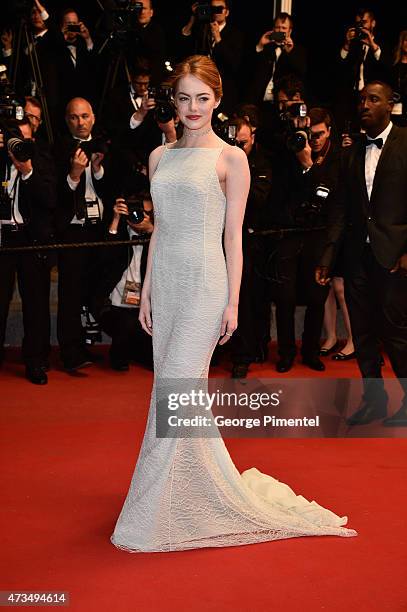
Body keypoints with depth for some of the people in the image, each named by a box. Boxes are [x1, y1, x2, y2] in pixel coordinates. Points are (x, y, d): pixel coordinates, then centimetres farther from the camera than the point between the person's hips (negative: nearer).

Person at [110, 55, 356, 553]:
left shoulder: (231, 158, -2)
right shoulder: (159, 157, 13)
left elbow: (234, 235, -3)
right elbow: (158, 229, 15)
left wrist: (232, 302, -6)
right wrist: (146, 290, 11)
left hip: (205, 283, -6)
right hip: (165, 281, 6)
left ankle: (149, 517, 1)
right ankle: (192, 490, 26)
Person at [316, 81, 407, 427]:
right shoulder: (353, 152, 14)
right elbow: (340, 209, 13)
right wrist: (328, 256, 9)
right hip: (357, 254, 5)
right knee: (363, 332, 10)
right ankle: (374, 400, 23)